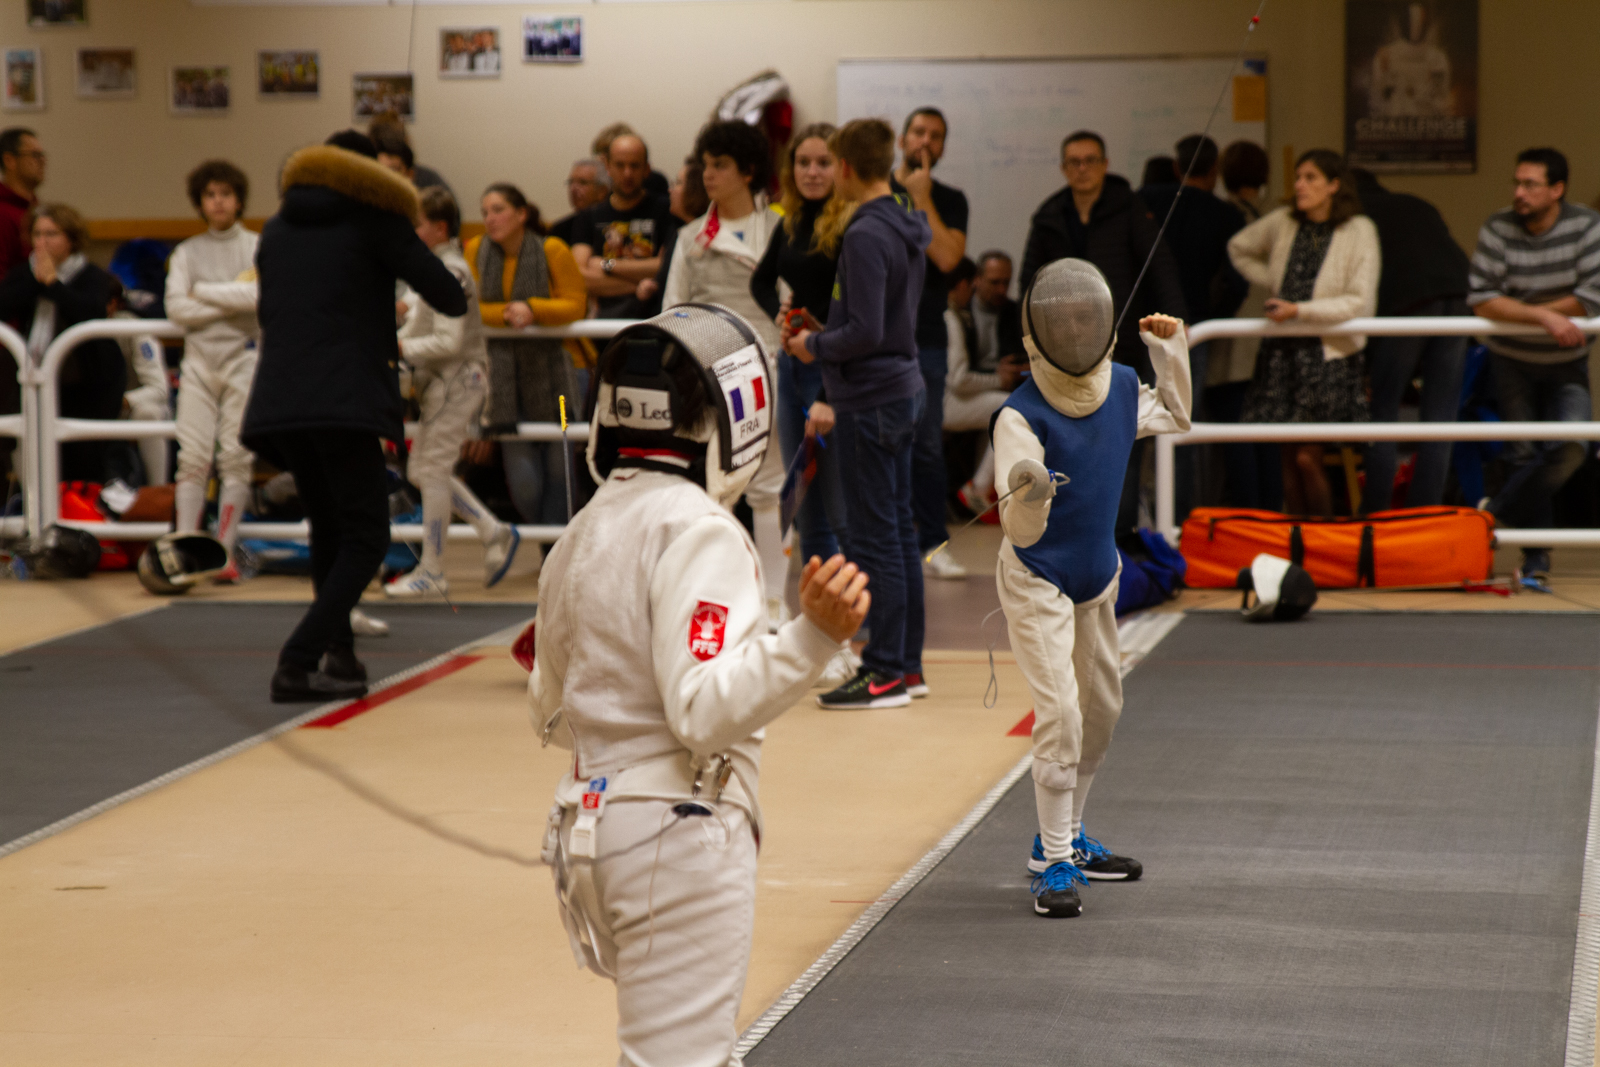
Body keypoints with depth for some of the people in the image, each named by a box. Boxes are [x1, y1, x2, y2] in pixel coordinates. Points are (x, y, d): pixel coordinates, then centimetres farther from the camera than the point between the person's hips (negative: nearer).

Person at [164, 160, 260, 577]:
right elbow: (176, 307, -4)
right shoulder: (187, 252, 9)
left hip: (243, 358, -1)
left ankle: (225, 554, 2)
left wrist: (205, 291, -7)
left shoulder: (257, 248, 3)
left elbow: (261, 295, -14)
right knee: (193, 458, -5)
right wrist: (233, 298, -9)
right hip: (199, 358, 1)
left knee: (236, 458, -3)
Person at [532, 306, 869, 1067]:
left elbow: (552, 710, 17)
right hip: (680, 831, -9)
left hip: (591, 825, 9)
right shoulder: (697, 532, -16)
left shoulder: (585, 532, 8)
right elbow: (705, 711, -27)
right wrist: (813, 635, -36)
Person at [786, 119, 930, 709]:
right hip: (903, 388, 10)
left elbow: (866, 332, -23)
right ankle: (907, 663, 19)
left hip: (872, 401, -10)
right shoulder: (907, 228, 10)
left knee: (875, 538, -5)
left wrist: (816, 346, -7)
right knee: (899, 531, 13)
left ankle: (885, 673, -3)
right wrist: (823, 336, 14)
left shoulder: (865, 236, -19)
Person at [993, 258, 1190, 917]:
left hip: (1096, 577, 7)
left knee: (1100, 711, 19)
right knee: (1059, 715, -16)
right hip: (1037, 580, -7)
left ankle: (1065, 837, 36)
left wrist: (1169, 348, 6)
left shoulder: (1122, 388, -5)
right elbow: (1020, 530, -28)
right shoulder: (1022, 414, -24)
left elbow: (1174, 417, 19)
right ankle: (1055, 863, -7)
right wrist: (1028, 494, -50)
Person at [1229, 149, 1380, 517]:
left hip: (1328, 352, -4)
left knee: (1307, 457, -9)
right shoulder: (1282, 223, 6)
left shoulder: (1359, 231, -7)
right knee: (1288, 457, 5)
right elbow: (1239, 248, 26)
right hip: (1281, 349, 5)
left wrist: (1299, 310, -19)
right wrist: (1272, 282, 11)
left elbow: (1360, 303, -13)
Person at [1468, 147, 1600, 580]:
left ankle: (1500, 509, -2)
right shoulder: (1498, 230, -12)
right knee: (1525, 455, 3)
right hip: (1513, 362, 1)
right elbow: (1481, 299, -18)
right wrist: (1545, 317, -28)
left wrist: (1520, 310, -18)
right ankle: (1536, 558, 14)